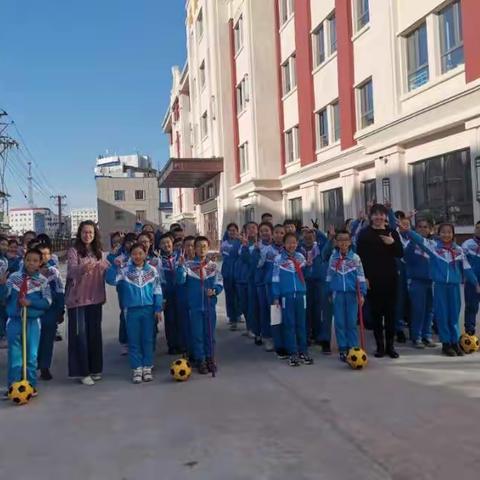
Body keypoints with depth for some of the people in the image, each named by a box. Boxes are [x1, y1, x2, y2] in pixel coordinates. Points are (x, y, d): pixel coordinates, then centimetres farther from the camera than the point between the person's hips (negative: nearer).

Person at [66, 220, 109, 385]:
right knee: (80, 334, -2)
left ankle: (94, 369, 23)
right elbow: (72, 270, -23)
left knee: (95, 333, 11)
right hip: (78, 298, -5)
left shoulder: (98, 252, 11)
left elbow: (107, 270, 17)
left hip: (95, 298, 6)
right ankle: (82, 371, 5)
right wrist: (83, 268, -44)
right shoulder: (74, 251, -7)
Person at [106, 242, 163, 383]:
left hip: (149, 309, 0)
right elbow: (111, 280, -12)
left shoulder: (152, 270, 1)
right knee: (134, 340, 5)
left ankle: (147, 368, 19)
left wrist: (158, 308, 0)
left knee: (148, 339, 8)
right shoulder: (125, 270, -1)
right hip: (132, 310, 0)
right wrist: (115, 265, -23)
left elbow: (157, 291, 3)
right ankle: (137, 369, 15)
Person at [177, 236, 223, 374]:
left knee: (210, 333, 10)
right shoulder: (188, 265, -1)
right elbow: (181, 280, -14)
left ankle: (210, 358, 25)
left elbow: (219, 284, 3)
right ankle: (200, 360, 17)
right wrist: (181, 266, -27)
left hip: (210, 305, 1)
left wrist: (214, 291, -17)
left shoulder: (213, 266, 2)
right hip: (195, 305, -1)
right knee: (197, 334, 5)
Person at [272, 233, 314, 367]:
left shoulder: (300, 257, 6)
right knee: (289, 325, 2)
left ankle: (303, 351, 17)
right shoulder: (279, 259, -3)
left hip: (301, 294, 3)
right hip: (286, 295, -3)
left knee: (301, 324, 8)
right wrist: (276, 297, -5)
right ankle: (293, 353, 9)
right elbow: (275, 279, -2)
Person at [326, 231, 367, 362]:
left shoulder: (355, 258, -1)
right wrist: (329, 293, 10)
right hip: (337, 294, 1)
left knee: (352, 323, 1)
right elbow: (329, 277, 11)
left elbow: (360, 277, -1)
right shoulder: (333, 258, 4)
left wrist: (362, 294, -6)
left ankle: (353, 349, 10)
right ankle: (343, 350, 12)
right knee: (339, 323, 4)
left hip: (352, 293, -1)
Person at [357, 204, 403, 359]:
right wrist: (364, 276, -11)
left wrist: (392, 243, -12)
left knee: (390, 312, 6)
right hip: (372, 278, -2)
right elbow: (360, 256, -4)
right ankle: (380, 345, 13)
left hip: (390, 278, 2)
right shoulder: (364, 233, -1)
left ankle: (390, 345, 15)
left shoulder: (392, 232, 8)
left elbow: (400, 254, 6)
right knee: (376, 312, 4)